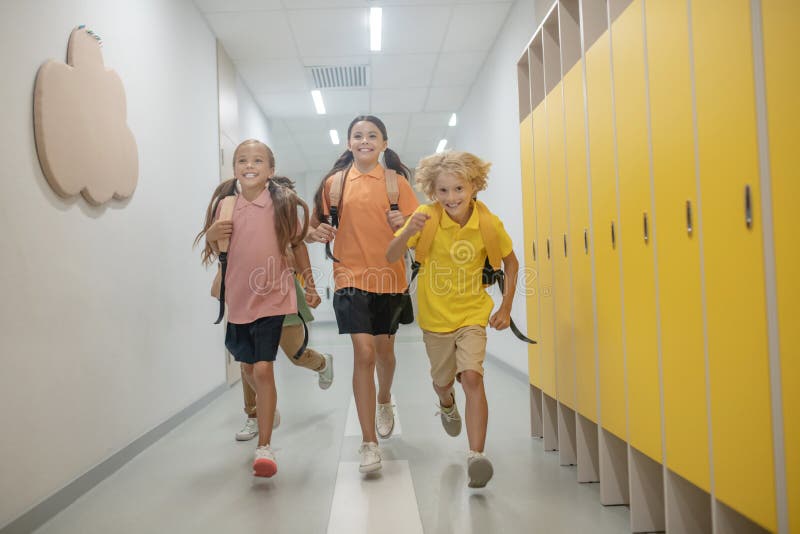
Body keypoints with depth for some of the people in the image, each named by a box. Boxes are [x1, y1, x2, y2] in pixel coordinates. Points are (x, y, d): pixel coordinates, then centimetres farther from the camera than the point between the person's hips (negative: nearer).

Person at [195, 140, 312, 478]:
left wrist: (309, 285, 7)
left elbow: (297, 245, 3)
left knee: (263, 369, -12)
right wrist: (212, 235, -13)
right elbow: (212, 247, 10)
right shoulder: (224, 203, 0)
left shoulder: (283, 203, -7)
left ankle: (264, 447, -5)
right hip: (237, 297, 4)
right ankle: (263, 410, 49)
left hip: (272, 298, -4)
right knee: (247, 367, 18)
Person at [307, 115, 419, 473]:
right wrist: (315, 233, -11)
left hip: (389, 277, 1)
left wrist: (404, 223, -20)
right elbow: (315, 224, 12)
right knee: (363, 353, -12)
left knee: (384, 350, 15)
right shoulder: (335, 182, 4)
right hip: (351, 277, -1)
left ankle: (384, 401, 48)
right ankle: (368, 443, -5)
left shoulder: (396, 181, 3)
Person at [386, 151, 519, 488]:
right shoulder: (426, 217, -16)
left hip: (472, 313, -1)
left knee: (472, 376, -20)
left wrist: (506, 307, 0)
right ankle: (447, 405, 55)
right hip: (435, 315, 1)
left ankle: (476, 454, -14)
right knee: (442, 381, 18)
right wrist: (409, 231, -41)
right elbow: (391, 257, -22)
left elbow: (511, 263, 3)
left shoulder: (489, 223, -13)